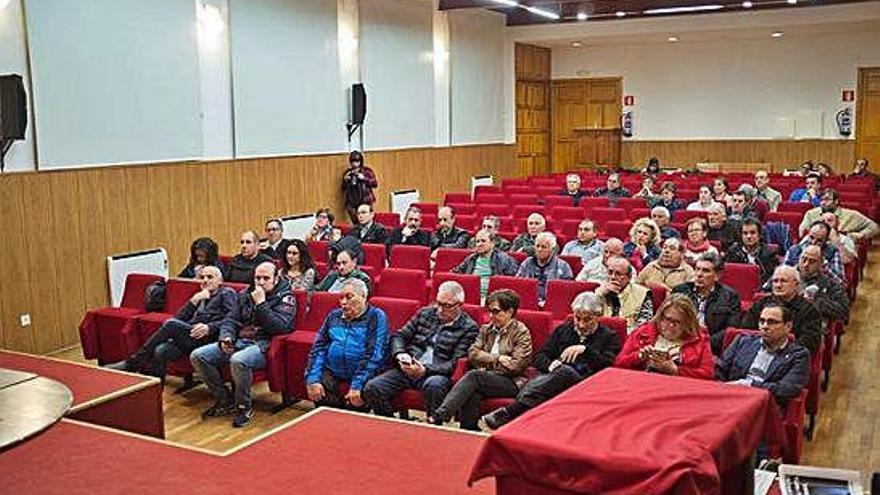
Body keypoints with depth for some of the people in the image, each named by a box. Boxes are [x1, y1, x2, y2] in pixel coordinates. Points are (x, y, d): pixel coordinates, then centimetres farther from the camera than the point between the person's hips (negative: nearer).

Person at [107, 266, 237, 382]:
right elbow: (179, 319, 19)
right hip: (190, 336, 6)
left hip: (208, 338, -6)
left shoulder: (227, 293, 13)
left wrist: (209, 327, -19)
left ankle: (132, 364, -22)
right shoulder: (200, 297, 31)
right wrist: (194, 300, 5)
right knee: (160, 351, -26)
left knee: (171, 324, -27)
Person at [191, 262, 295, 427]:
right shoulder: (245, 294, 16)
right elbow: (230, 319, 16)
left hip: (263, 345, -7)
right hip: (239, 341, 7)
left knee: (238, 361, -38)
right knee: (197, 356, -8)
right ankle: (224, 401, 2)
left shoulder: (285, 298, -1)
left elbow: (279, 327, -15)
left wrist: (261, 303, -15)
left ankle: (244, 407, -14)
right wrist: (226, 337, -5)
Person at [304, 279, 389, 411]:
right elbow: (318, 347, 9)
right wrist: (313, 379, -7)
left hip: (364, 374, -3)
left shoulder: (376, 316, 1)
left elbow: (373, 354, -11)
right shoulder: (333, 316, 16)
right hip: (332, 372, 4)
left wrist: (357, 386, -21)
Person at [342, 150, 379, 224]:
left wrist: (364, 178, -11)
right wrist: (345, 180, -1)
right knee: (355, 222, -3)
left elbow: (375, 184, -1)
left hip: (365, 201, -3)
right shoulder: (348, 172, 12)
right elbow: (343, 188, 18)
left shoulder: (367, 170, 3)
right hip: (351, 202, 3)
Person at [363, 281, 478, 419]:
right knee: (371, 388, -19)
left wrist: (426, 370, -19)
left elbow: (456, 364, -6)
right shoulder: (424, 313, 16)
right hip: (407, 370, 4)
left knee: (434, 385, -40)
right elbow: (399, 336, 18)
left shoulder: (469, 328, 2)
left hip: (436, 373, -4)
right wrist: (400, 354, -5)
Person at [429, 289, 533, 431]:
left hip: (511, 383, -4)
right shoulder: (486, 329, 18)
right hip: (486, 379, 4)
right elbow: (472, 353, 5)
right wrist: (497, 358, -8)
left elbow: (516, 366, -7)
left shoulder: (521, 332, 2)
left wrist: (488, 362, -5)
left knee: (473, 376, -30)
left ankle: (439, 416, -37)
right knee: (472, 393, -33)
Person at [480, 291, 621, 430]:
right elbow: (538, 357, 18)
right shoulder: (563, 329, 24)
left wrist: (585, 349, -14)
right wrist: (550, 365, -4)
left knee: (565, 371, -37)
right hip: (551, 378, 4)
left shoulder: (609, 336, 14)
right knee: (534, 383, -33)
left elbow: (608, 367, -4)